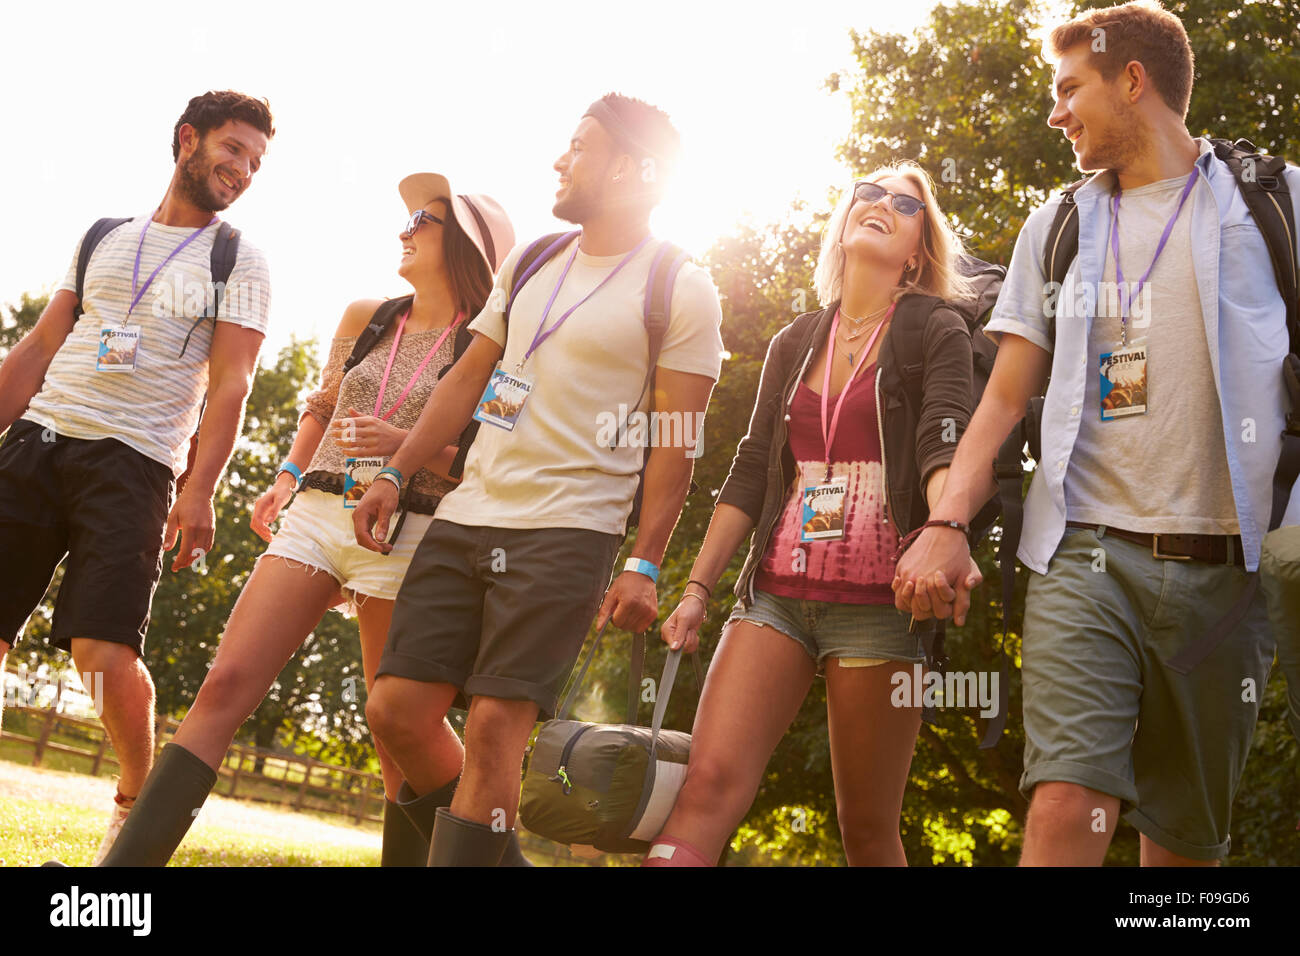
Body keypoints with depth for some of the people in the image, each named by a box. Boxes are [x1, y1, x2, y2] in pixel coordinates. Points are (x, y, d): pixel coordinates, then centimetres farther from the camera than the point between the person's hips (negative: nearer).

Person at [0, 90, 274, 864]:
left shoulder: (240, 262, 7)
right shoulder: (104, 237, 18)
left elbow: (230, 386, -2)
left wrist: (201, 489, -13)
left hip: (133, 462, -3)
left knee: (107, 653, -15)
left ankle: (138, 800, 7)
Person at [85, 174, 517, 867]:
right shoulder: (365, 319, 15)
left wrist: (408, 445, -15)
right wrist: (288, 477, 16)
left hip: (403, 532, -4)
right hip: (315, 517, 4)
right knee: (226, 685, -8)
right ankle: (124, 865, -14)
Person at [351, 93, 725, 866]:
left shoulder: (680, 292, -4)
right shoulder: (531, 262, 16)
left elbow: (677, 440, -7)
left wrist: (645, 565, -14)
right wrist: (396, 476, 11)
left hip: (566, 534, -6)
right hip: (466, 516, 7)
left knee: (495, 725, -14)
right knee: (396, 711, 2)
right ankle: (493, 852, 21)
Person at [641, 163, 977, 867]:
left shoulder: (937, 335, 5)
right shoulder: (795, 343, 17)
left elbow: (944, 443, -11)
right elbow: (753, 470, 16)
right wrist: (696, 589, 10)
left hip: (877, 604, -3)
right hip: (776, 591, 3)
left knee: (867, 831, 1)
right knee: (707, 786, -14)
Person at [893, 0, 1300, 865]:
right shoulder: (1055, 229, 17)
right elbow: (1007, 396, 14)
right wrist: (947, 524, -1)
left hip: (1225, 566, -1)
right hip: (1087, 557, 1)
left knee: (1187, 834, 6)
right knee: (1067, 805, -16)